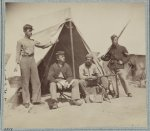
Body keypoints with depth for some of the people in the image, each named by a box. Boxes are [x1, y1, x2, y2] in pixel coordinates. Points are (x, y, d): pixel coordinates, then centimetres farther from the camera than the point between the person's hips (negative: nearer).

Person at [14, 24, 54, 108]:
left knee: (36, 81, 2)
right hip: (24, 61, -5)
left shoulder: (33, 41, 12)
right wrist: (17, 64, -10)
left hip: (32, 60, 5)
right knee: (25, 82, 0)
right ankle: (26, 102, 9)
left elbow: (43, 46, 18)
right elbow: (18, 53, -3)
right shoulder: (20, 41, -2)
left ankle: (36, 100, 11)